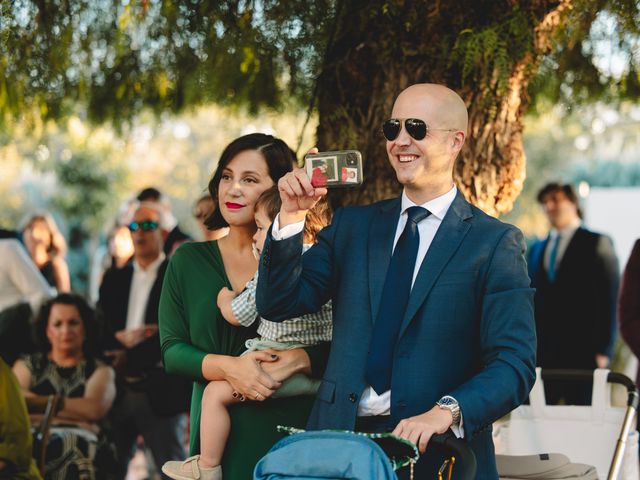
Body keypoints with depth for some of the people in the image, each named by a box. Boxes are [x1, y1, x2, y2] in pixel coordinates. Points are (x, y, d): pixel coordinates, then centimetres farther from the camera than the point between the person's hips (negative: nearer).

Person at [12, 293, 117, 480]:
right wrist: (77, 412, -4)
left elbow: (94, 409, 0)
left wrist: (34, 400, 1)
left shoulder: (100, 370, 24)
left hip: (81, 443, -1)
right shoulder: (27, 365, 27)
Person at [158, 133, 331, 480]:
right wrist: (227, 367, -16)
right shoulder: (189, 261, 5)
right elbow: (172, 351, 1)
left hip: (292, 434, -1)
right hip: (219, 435, 2)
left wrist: (296, 361, -22)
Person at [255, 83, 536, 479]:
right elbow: (279, 304, 6)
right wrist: (292, 217, -7)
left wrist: (446, 412, -26)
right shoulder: (352, 225, 12)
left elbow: (514, 366, -10)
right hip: (341, 443, 3)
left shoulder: (495, 243, -3)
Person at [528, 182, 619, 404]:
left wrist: (603, 351, -8)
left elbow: (608, 301, -1)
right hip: (541, 353, 4)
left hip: (583, 352, -4)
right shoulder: (537, 249, 19)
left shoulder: (597, 243, 4)